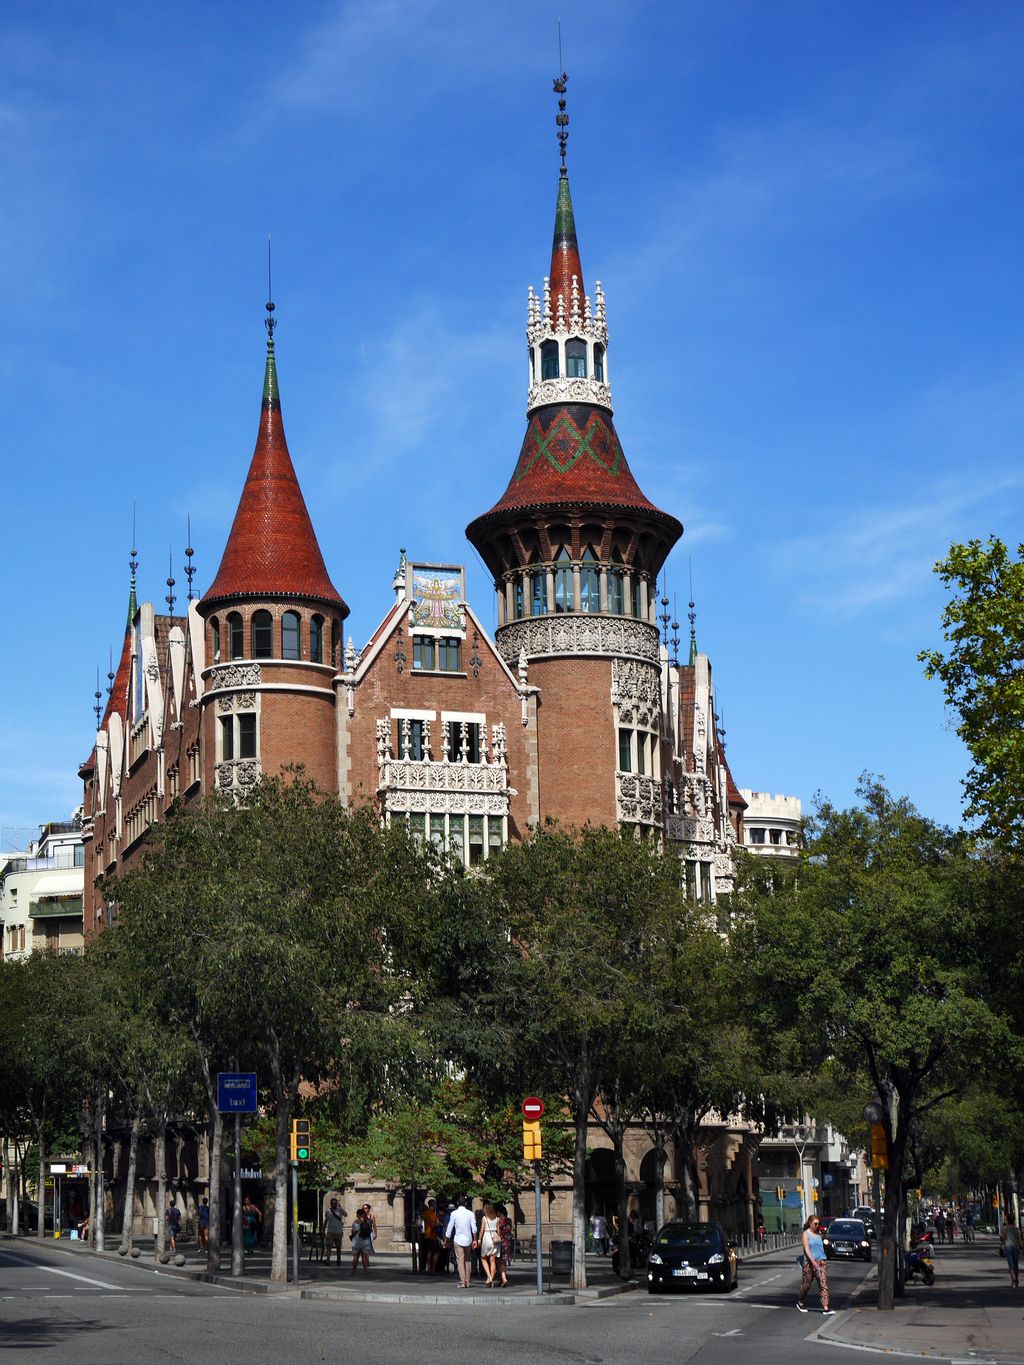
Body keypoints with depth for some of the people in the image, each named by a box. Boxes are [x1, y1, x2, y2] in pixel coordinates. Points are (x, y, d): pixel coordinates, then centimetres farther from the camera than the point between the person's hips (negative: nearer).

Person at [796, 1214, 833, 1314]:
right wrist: (813, 1262, -23)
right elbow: (807, 1249, -13)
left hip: (821, 1261, 4)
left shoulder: (818, 1233, 10)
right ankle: (801, 1303, 32)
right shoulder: (806, 1234, -5)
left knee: (823, 1284, -7)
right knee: (806, 1284, 8)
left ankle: (825, 1307, -12)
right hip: (809, 1262, -4)